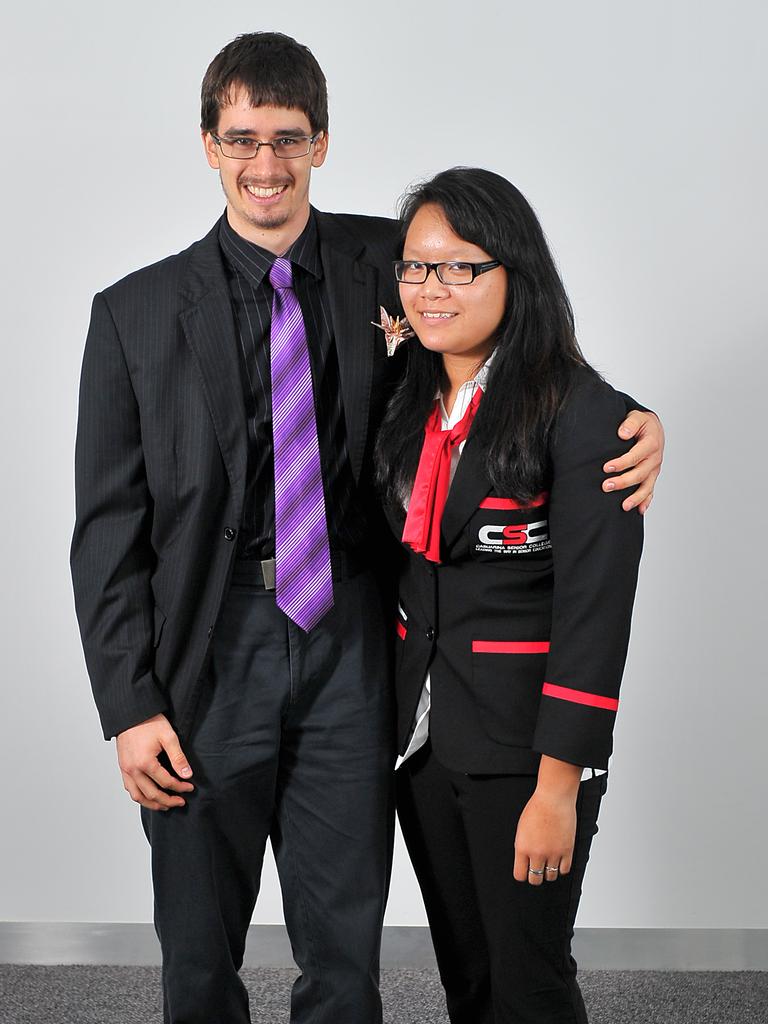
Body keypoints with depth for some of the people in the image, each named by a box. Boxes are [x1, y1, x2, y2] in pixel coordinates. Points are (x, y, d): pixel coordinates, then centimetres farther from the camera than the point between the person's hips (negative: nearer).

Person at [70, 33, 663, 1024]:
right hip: (210, 653, -1)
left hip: (349, 648, 1)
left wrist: (621, 421, -8)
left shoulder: (385, 263, 3)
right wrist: (129, 708, -7)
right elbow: (108, 528, 0)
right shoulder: (138, 312, -1)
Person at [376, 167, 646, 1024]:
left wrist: (558, 788, -19)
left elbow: (594, 611, -17)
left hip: (521, 741, -6)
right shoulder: (411, 404, 7)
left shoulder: (580, 412, -15)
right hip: (421, 730, 6)